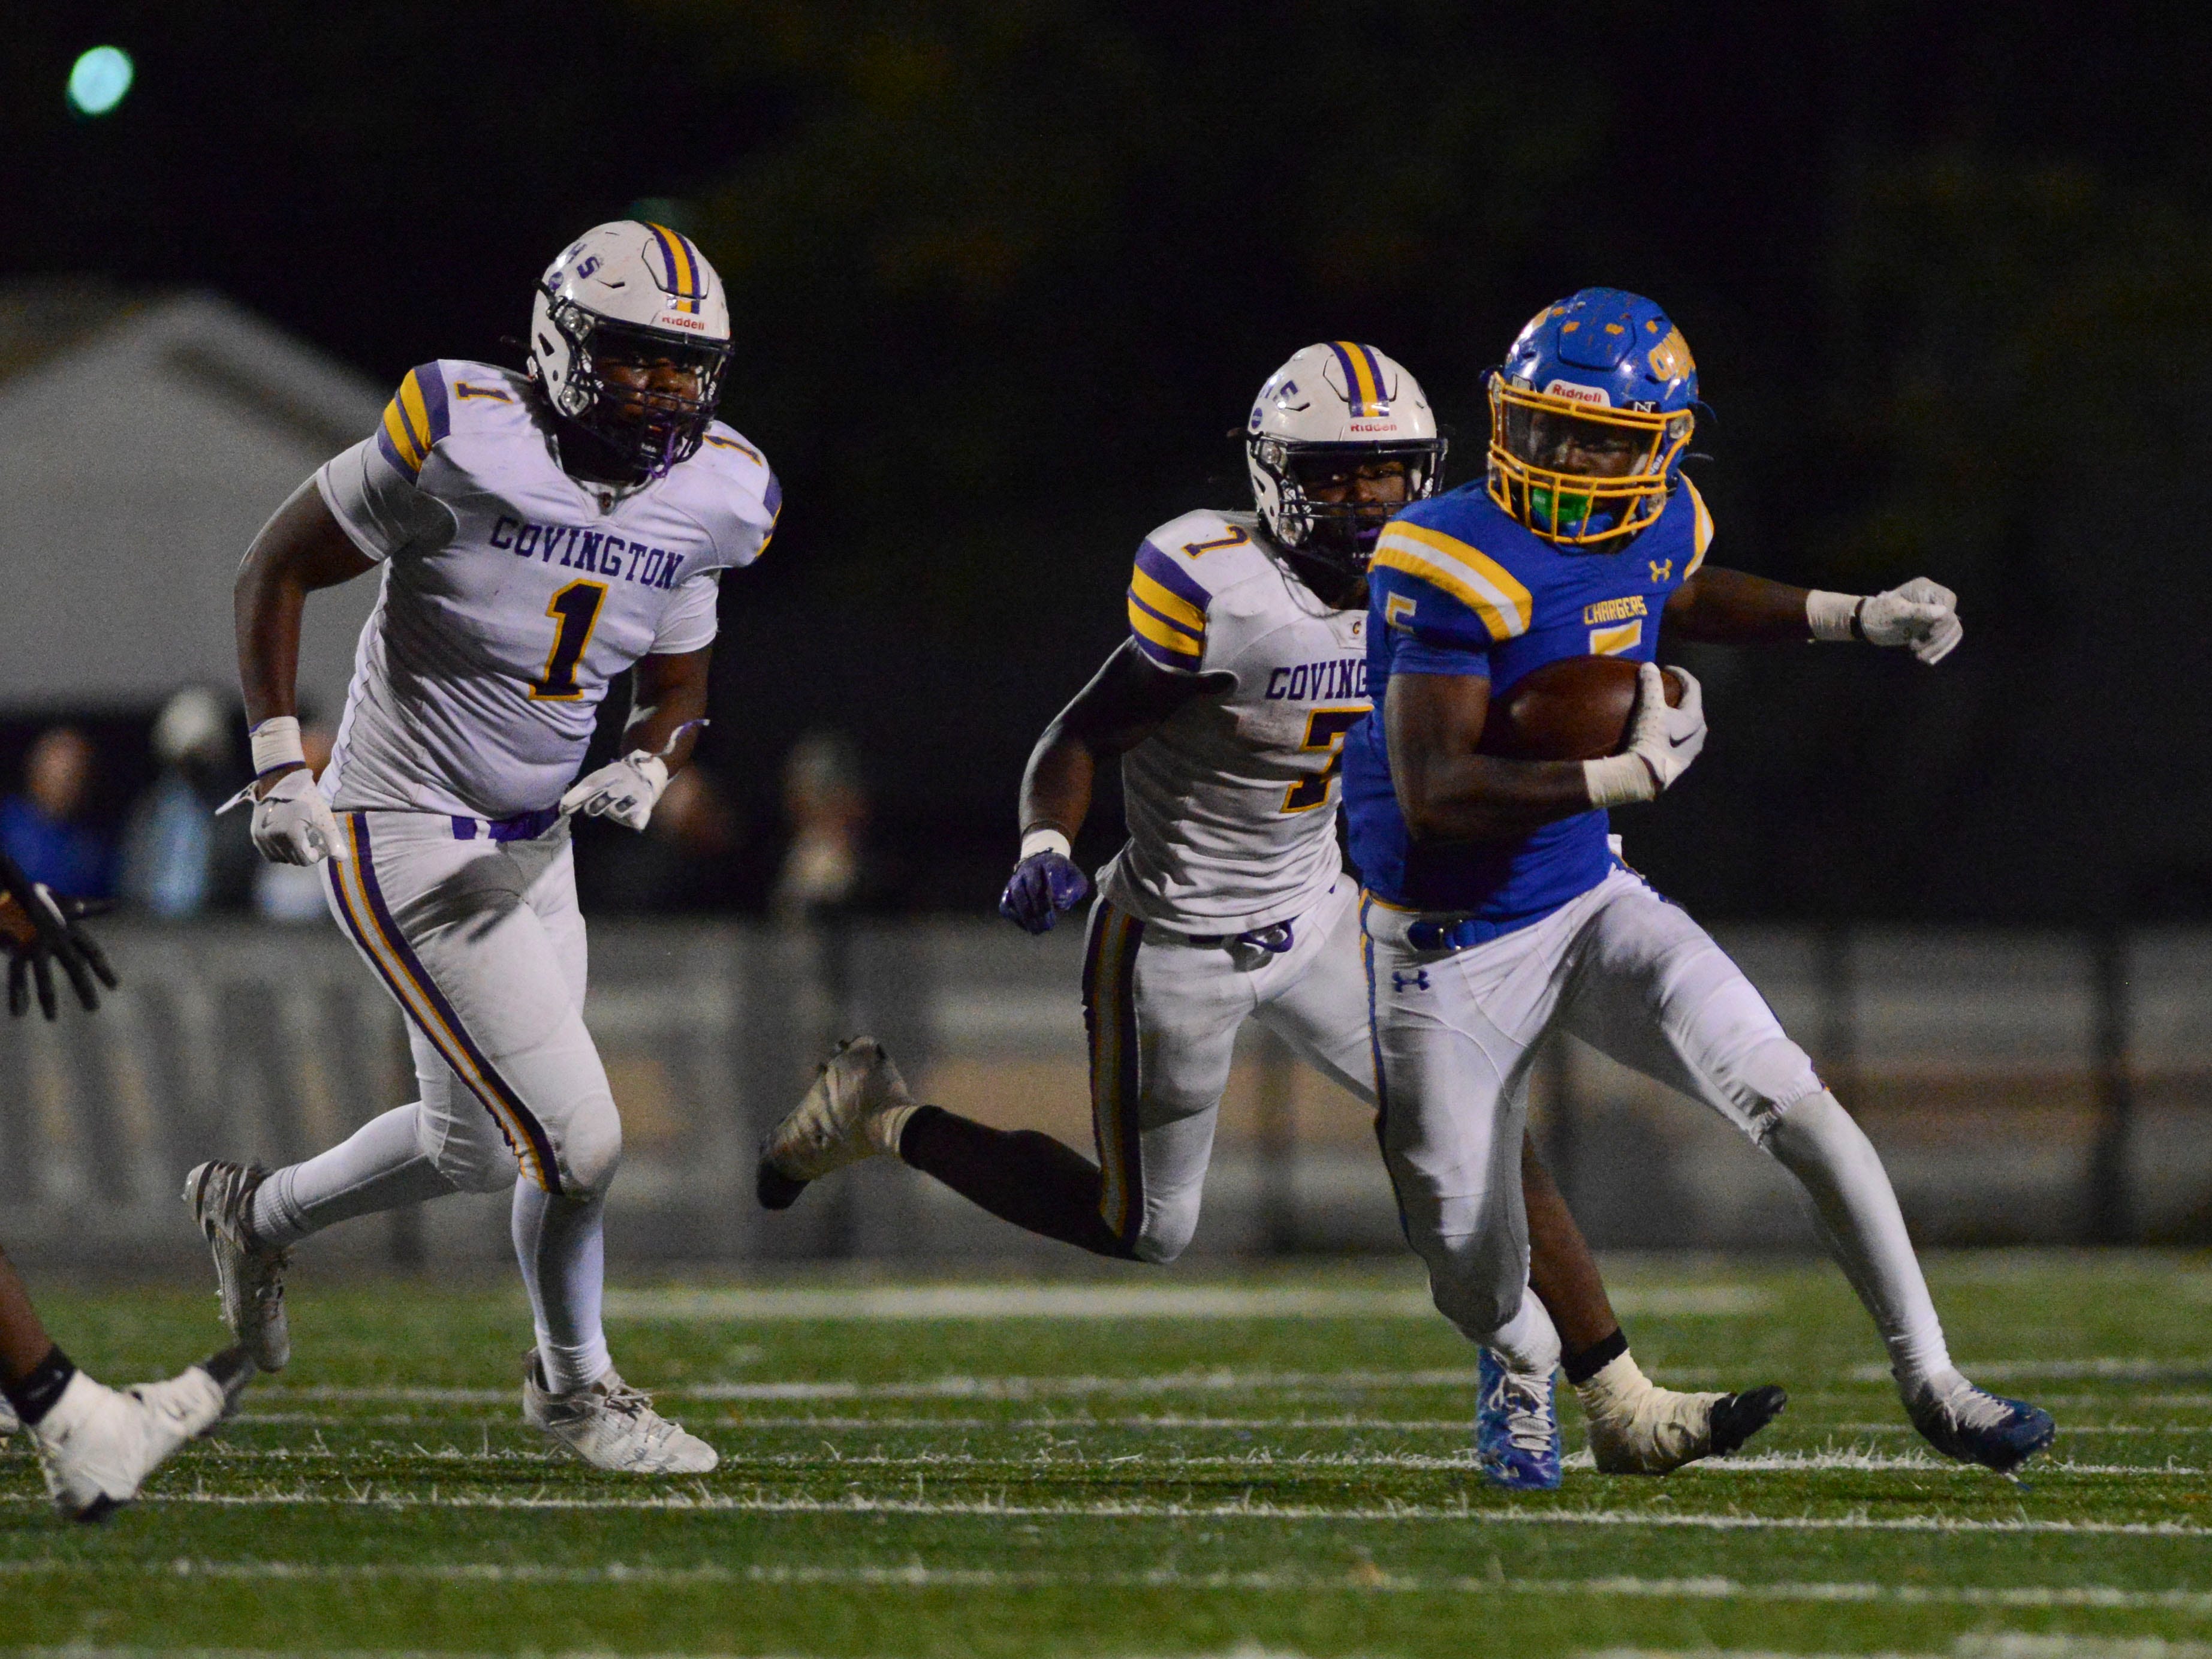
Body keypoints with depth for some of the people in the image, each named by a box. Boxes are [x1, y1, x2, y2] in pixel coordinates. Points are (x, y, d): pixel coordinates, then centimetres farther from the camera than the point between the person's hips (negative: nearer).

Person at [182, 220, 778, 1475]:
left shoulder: (706, 500, 0)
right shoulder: (465, 443, -20)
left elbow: (678, 697, 12)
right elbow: (276, 568, -9)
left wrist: (644, 771, -11)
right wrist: (282, 763, -13)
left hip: (529, 846, 7)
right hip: (406, 840, -7)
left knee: (475, 1147, 17)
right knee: (577, 1138, -8)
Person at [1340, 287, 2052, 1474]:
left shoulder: (1656, 528, -3)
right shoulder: (1458, 564, -25)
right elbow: (1433, 796, -30)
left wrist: (1860, 617, 17)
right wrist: (1632, 775, -32)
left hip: (1593, 907, 5)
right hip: (1450, 954, -5)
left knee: (1792, 1104, -15)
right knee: (1481, 1292, 6)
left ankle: (1931, 1385, -5)